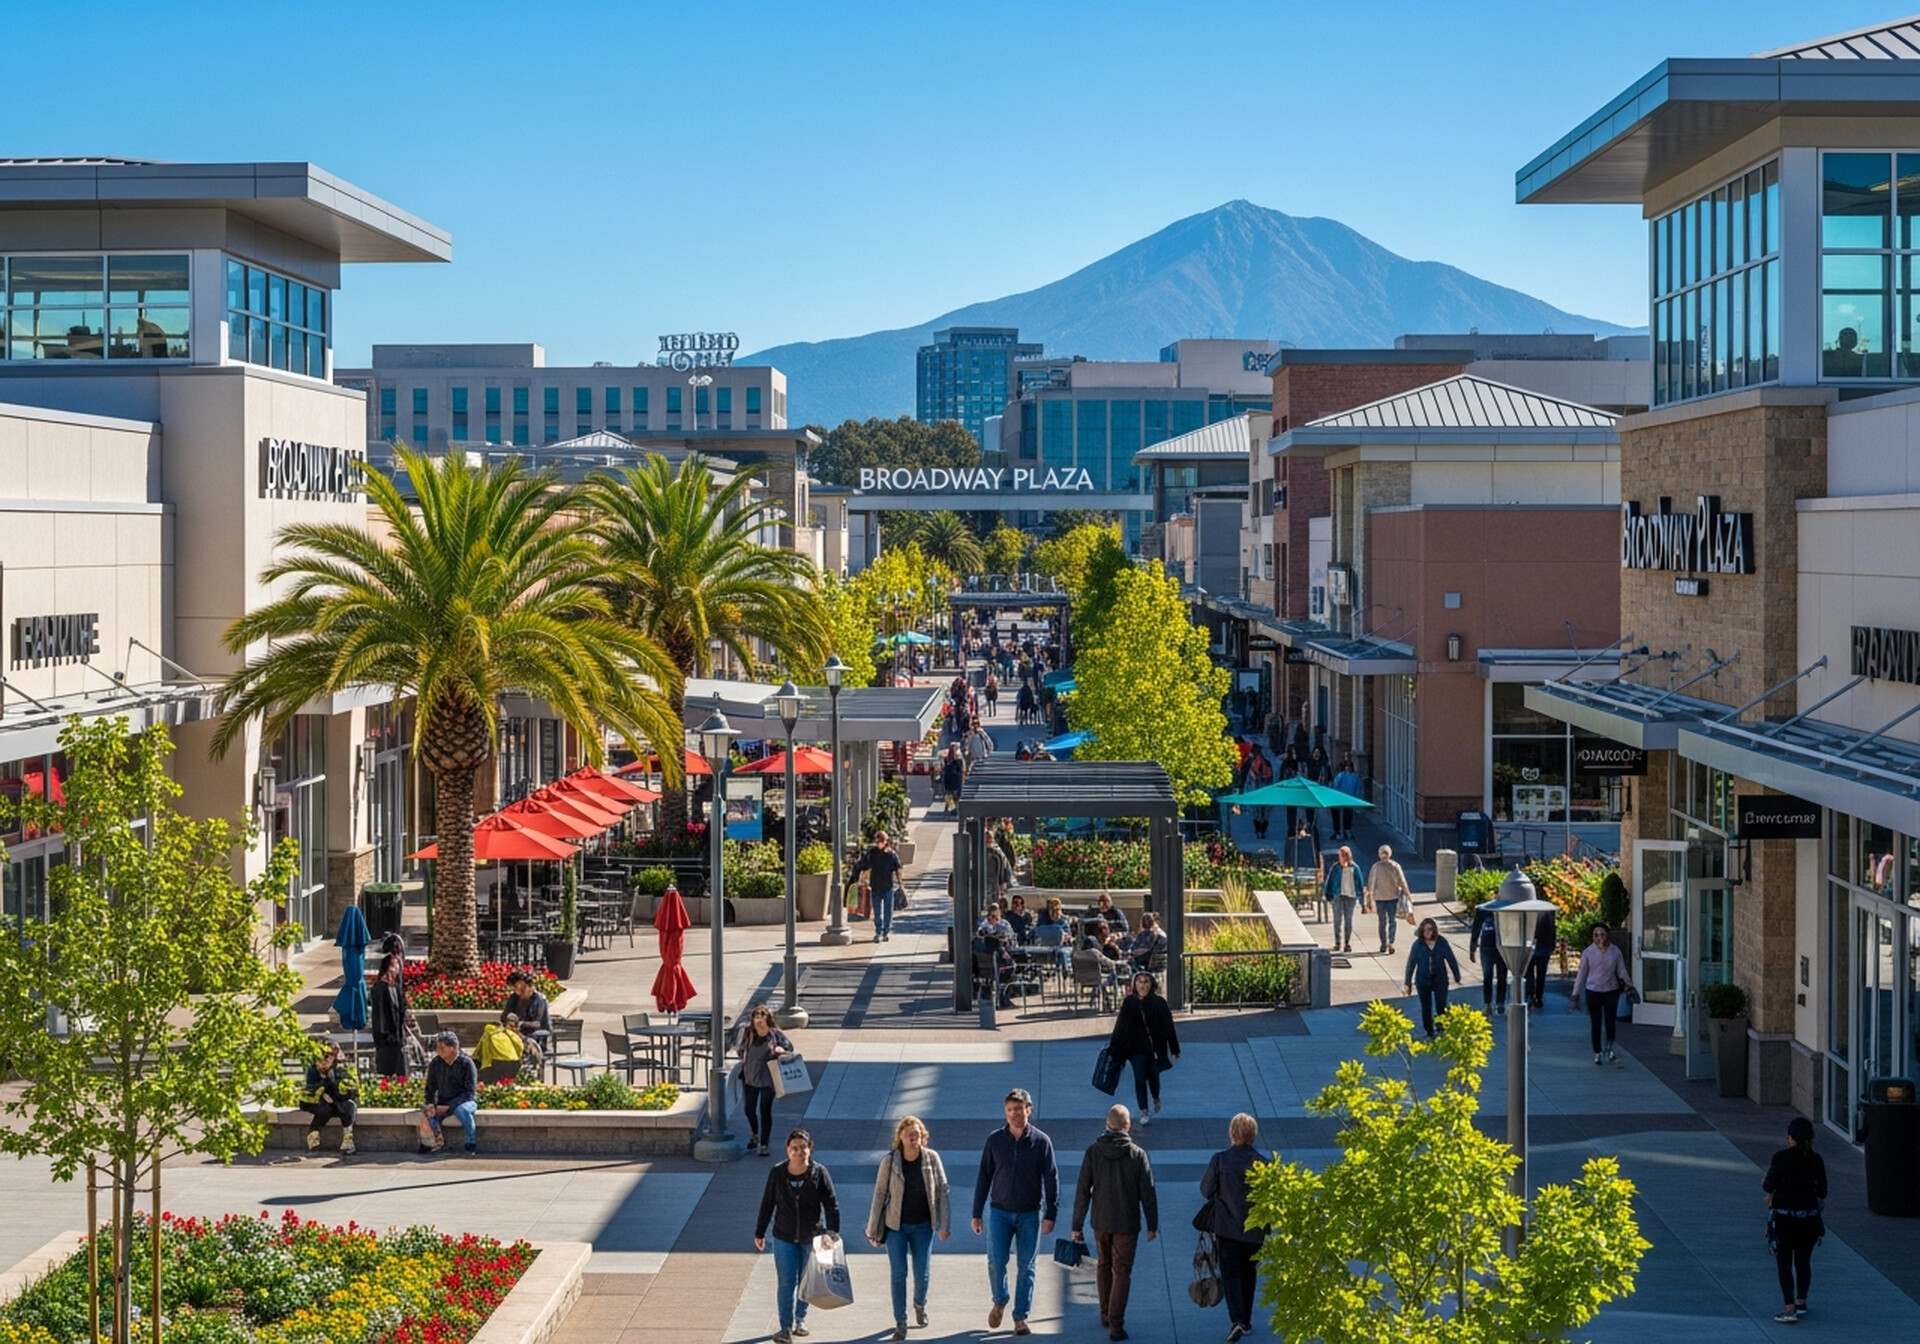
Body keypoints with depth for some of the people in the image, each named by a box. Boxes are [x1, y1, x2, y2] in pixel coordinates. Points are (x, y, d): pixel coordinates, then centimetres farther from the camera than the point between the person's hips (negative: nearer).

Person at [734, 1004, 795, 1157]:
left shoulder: (775, 1034, -12)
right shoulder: (746, 1033, -8)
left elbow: (789, 1047, 2)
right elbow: (739, 1048, 11)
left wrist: (781, 1050, -19)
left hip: (768, 1079, -3)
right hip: (750, 1078, 3)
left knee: (765, 1110, -3)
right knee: (749, 1109, 15)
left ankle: (764, 1144, 7)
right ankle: (755, 1134, 43)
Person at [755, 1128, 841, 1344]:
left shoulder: (819, 1173, -12)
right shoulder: (777, 1173, -8)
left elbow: (831, 1205, -13)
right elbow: (767, 1204, 1)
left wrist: (832, 1232, -23)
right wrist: (760, 1233, 5)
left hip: (811, 1237, 0)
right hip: (784, 1237, 0)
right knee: (787, 1283, -3)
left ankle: (800, 1318, 34)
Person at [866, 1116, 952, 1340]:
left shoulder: (931, 1158, -8)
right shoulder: (889, 1161, -10)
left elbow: (943, 1191, -2)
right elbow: (879, 1195, -3)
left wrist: (945, 1225, -4)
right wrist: (874, 1230, -1)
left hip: (923, 1225, 1)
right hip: (896, 1226, -1)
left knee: (922, 1274, 7)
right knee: (899, 1274, -3)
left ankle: (919, 1305, 38)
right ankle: (900, 1323, 8)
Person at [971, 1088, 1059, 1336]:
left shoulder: (1041, 1141, -5)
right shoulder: (995, 1140, -1)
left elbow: (1051, 1180, -2)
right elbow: (984, 1178, 5)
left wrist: (1050, 1215, -6)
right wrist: (977, 1214, 4)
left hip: (1030, 1215, -1)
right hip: (1000, 1212, 1)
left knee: (1025, 1267, 4)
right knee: (996, 1262, -8)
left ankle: (1021, 1317, 14)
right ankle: (999, 1302, 19)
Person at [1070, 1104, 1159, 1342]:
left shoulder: (1093, 1151, -7)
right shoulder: (1137, 1154, -11)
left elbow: (1082, 1190, -6)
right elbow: (1147, 1193, -7)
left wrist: (1077, 1225, 1)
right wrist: (1152, 1224, 4)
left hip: (1100, 1222, 2)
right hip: (1127, 1224, -2)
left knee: (1104, 1267, 21)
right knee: (1122, 1273, 3)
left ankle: (1106, 1315, 32)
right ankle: (1115, 1324, -3)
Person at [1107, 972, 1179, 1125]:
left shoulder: (1159, 1003, -4)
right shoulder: (1128, 1003, -3)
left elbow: (1168, 1026, -1)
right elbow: (1120, 1027, 2)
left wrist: (1174, 1049, 0)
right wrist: (1113, 1048, 5)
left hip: (1155, 1047, 0)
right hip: (1136, 1048, 0)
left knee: (1153, 1075, 13)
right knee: (1140, 1078, -3)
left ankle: (1156, 1098, 44)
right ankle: (1144, 1112, 4)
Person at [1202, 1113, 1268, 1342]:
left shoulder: (1219, 1160, -14)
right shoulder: (1263, 1162, -10)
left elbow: (1206, 1190, -7)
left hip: (1227, 1228, -2)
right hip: (1254, 1229, 2)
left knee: (1230, 1274, 3)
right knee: (1247, 1273, 19)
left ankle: (1238, 1320, -14)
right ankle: (1246, 1321, 25)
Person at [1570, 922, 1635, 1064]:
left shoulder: (1615, 951, -2)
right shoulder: (1588, 952, -4)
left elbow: (1622, 971, 5)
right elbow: (1581, 973, 2)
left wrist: (1628, 984, -6)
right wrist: (1576, 993, 3)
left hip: (1611, 991, 0)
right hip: (1593, 992, 0)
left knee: (1610, 1023, -3)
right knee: (1596, 1025, 4)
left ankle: (1608, 1049, 20)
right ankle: (1597, 1053, 16)